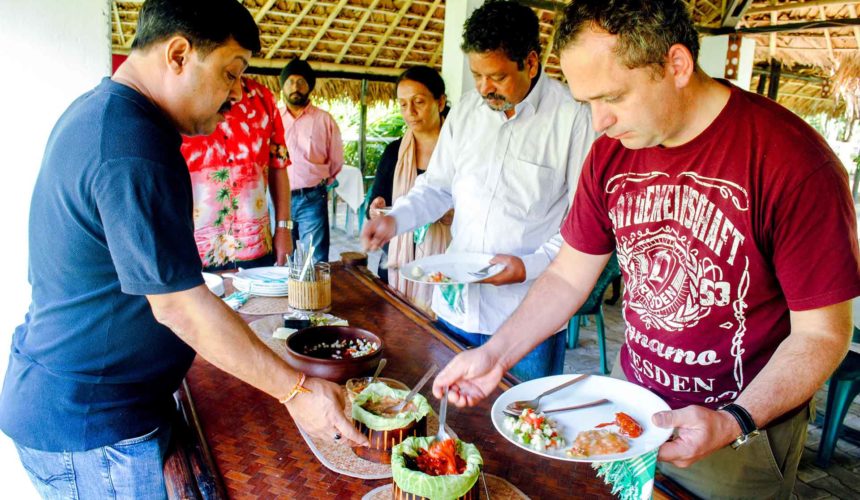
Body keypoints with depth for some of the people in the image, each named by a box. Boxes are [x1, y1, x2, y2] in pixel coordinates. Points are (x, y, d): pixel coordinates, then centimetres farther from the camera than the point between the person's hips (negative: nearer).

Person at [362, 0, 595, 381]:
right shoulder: (467, 109, 7)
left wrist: (532, 265, -20)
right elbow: (437, 186, 14)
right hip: (456, 306, 5)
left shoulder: (572, 117, -10)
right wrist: (396, 219, -3)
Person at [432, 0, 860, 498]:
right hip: (630, 397, 5)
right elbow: (568, 277, 0)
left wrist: (734, 424, -28)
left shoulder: (794, 162, -23)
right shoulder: (611, 152, -5)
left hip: (746, 425, -4)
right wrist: (496, 354, -10)